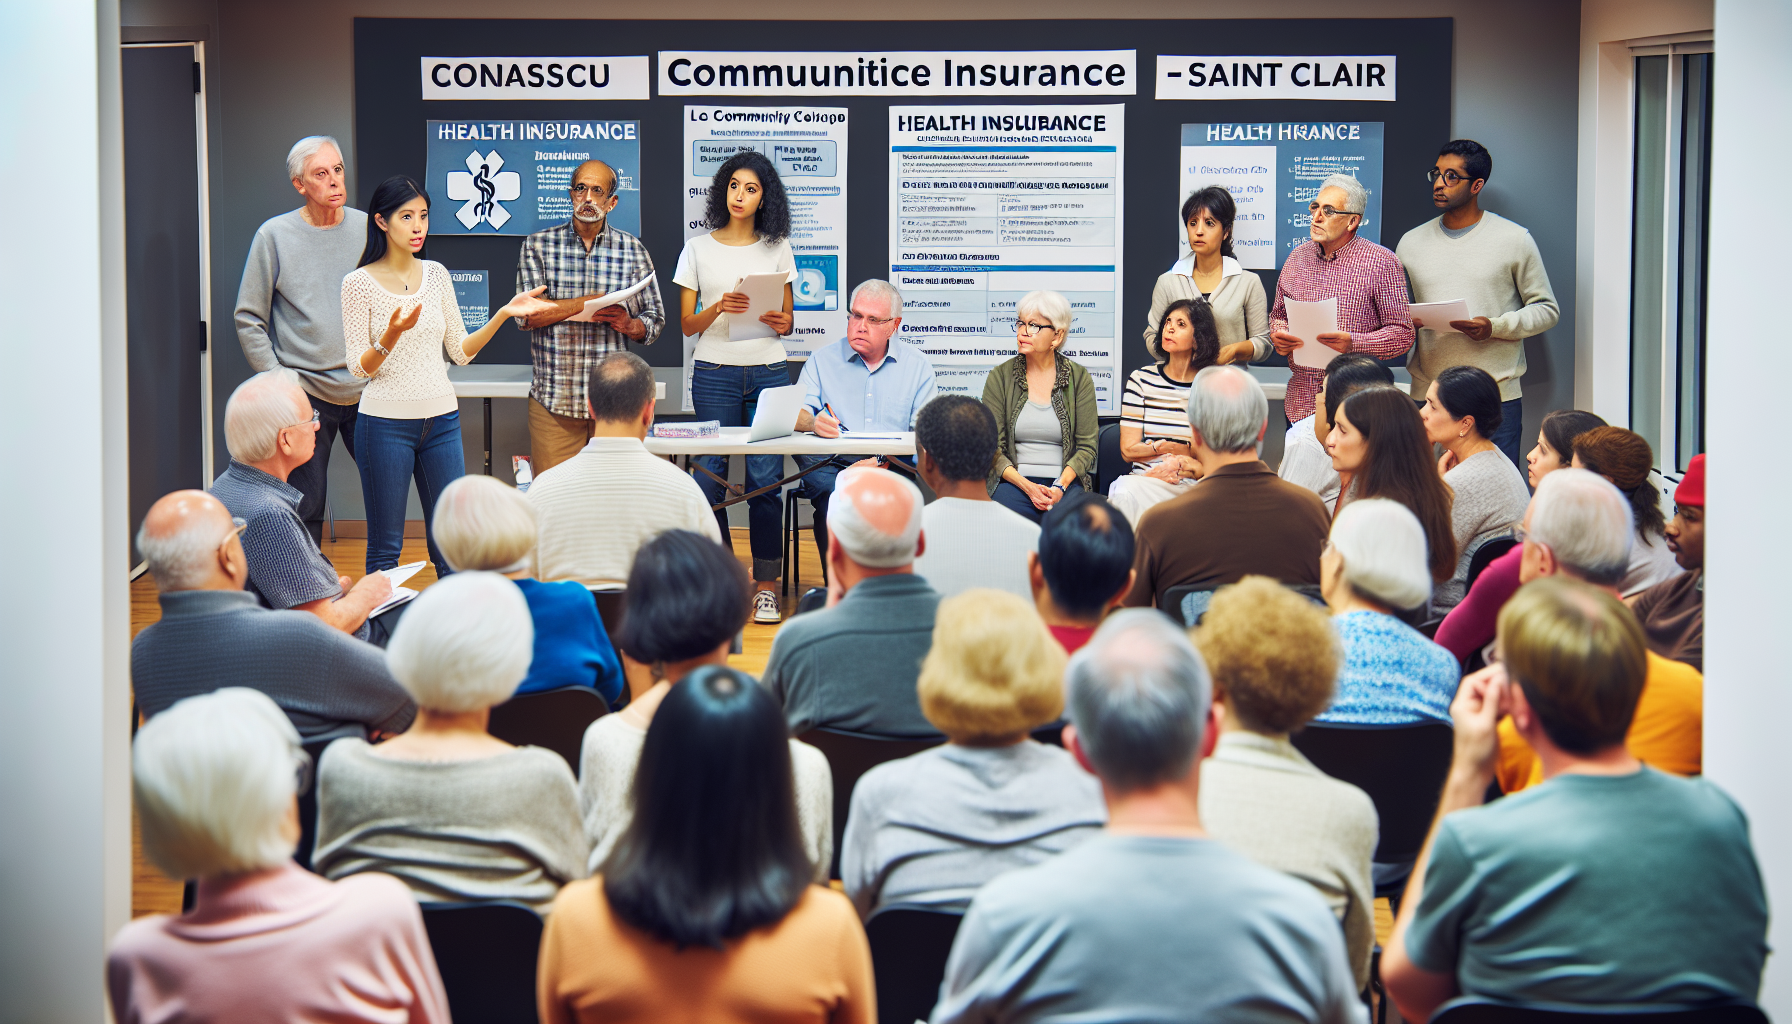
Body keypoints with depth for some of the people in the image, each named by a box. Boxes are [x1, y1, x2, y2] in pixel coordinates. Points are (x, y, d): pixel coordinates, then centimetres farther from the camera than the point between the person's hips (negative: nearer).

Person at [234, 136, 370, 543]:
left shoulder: (368, 228, 4)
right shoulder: (274, 235, -2)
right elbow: (248, 319, 1)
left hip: (367, 390, 2)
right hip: (305, 394, -2)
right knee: (306, 509, 2)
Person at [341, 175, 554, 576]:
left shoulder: (436, 274, 8)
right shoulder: (359, 283, -6)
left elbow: (461, 351, 11)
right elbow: (359, 368, -7)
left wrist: (502, 314, -1)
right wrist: (392, 335, -24)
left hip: (442, 419, 4)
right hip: (386, 421, -4)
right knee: (385, 547, 3)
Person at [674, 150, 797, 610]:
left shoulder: (777, 248, 11)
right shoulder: (698, 248, 8)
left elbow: (788, 320, 14)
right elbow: (687, 325, 6)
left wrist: (781, 323, -10)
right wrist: (720, 308, -13)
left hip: (768, 372, 0)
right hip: (714, 375, 0)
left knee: (764, 479, -5)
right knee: (711, 477, -3)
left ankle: (766, 584, 1)